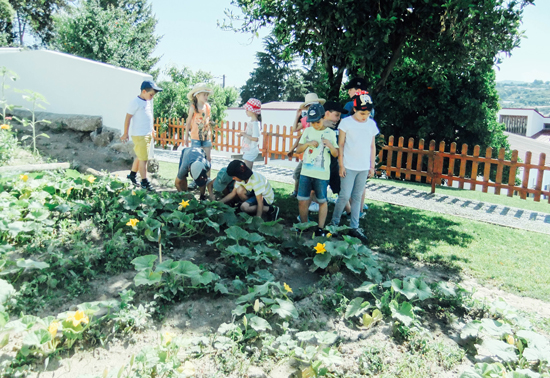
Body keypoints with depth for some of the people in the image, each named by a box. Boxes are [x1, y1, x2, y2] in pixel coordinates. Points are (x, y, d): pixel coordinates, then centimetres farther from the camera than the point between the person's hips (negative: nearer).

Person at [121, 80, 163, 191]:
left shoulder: (149, 101, 12)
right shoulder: (135, 102, -13)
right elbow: (128, 118, -11)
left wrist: (152, 130, 25)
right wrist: (125, 133, -8)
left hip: (148, 134, 8)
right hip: (139, 135, -8)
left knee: (139, 157, 17)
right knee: (143, 159, -6)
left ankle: (132, 175, 33)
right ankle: (144, 182, -1)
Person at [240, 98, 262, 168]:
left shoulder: (255, 123, -20)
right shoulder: (251, 121, 8)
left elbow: (255, 138, -28)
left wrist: (245, 134, -18)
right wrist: (243, 133, 4)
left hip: (251, 151, -9)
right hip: (248, 150, 9)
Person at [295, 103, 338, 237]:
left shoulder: (330, 133, 1)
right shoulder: (307, 131, 8)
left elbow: (336, 154, 2)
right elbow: (298, 150, 10)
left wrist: (330, 145, -18)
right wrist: (307, 144, -8)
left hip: (322, 174, -3)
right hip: (306, 172, 3)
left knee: (322, 201, 4)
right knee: (302, 201, 3)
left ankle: (320, 228, 15)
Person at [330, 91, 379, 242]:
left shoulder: (371, 124, 5)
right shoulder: (346, 122, -6)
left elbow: (372, 146, 11)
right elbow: (340, 145, -4)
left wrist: (372, 166, 9)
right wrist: (341, 165, -7)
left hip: (364, 168, 4)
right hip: (349, 167, -4)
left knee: (357, 197, 10)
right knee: (345, 196, -3)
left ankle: (354, 227, 16)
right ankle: (334, 223, 15)